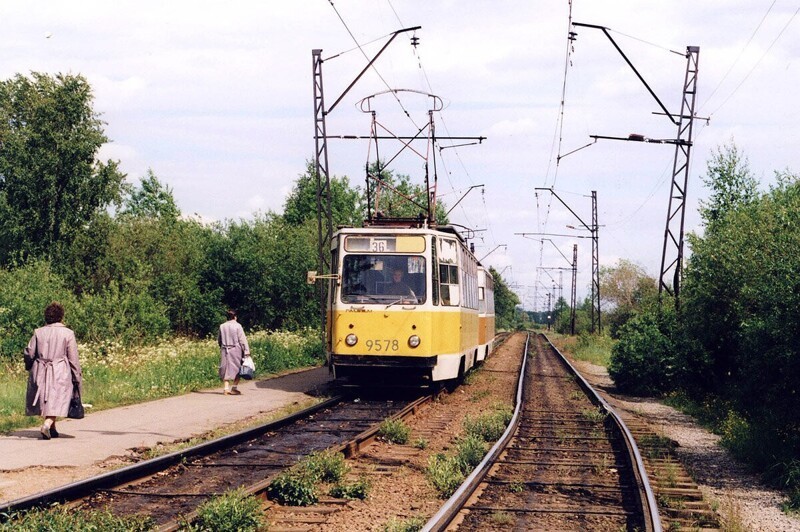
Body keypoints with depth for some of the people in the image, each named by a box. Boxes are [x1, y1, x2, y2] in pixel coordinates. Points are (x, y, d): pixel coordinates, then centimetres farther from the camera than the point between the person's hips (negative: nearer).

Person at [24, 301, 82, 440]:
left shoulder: (38, 332, 1)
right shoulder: (68, 333, -6)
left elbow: (29, 353, 2)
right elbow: (73, 358, -5)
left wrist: (29, 366, 22)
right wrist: (77, 378, 1)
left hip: (40, 372, 3)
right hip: (60, 374, -3)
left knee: (46, 400, 17)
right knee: (57, 401, 0)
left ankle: (52, 429, 26)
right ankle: (47, 424, -23)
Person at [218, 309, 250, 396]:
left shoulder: (222, 326, 6)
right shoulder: (237, 326, -8)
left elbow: (218, 340, 14)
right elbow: (242, 339, -9)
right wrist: (246, 351, -8)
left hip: (225, 350, 4)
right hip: (236, 350, -4)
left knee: (226, 369, 8)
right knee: (237, 369, 5)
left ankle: (226, 388, 3)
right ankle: (234, 388, -2)